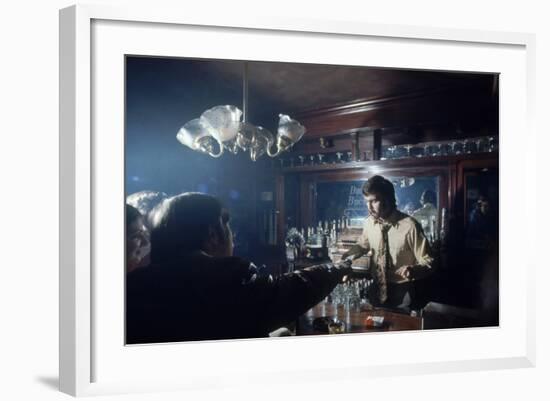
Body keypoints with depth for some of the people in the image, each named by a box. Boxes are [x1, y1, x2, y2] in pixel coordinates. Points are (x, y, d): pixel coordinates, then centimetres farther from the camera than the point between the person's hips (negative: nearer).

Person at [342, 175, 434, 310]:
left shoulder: (409, 226, -20)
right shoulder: (368, 223, -5)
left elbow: (427, 262, -13)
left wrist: (413, 269, -34)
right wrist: (345, 256, -3)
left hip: (402, 293, -4)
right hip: (377, 289, 4)